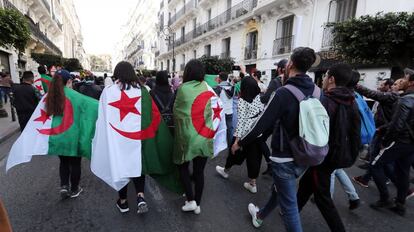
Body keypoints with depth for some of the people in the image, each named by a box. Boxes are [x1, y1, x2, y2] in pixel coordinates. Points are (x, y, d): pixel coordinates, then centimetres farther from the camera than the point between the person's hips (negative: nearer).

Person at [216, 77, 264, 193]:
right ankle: (252, 184, 23)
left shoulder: (242, 101, -14)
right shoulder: (260, 98, 1)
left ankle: (226, 171, 43)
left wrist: (237, 139, -18)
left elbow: (241, 121, -18)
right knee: (254, 156, 12)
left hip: (245, 134, -4)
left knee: (235, 152, 18)